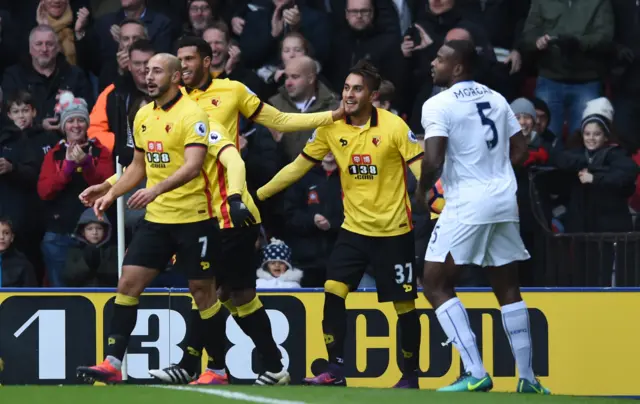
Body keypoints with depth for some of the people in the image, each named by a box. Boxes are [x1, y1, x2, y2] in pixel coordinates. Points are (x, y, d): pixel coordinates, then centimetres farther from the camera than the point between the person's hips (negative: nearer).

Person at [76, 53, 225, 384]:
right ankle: (112, 363, -4)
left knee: (202, 291, 1)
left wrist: (156, 190, -38)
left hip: (193, 218, -7)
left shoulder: (192, 114, -13)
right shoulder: (143, 116, 10)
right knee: (128, 283, -3)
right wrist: (109, 193, 9)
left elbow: (193, 166, -25)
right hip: (156, 218, 7)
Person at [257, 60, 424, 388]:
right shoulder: (332, 128, -2)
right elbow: (299, 166, 7)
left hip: (393, 231, -4)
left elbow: (421, 169, -14)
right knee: (333, 293, -10)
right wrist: (258, 193, 6)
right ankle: (335, 370, -3)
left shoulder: (394, 127, -14)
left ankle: (410, 375, 17)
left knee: (404, 305, 2)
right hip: (354, 228, 4)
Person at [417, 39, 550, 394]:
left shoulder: (438, 105, -8)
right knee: (508, 289, 14)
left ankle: (475, 373, -10)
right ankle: (528, 378, 13)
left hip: (467, 206, -7)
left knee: (436, 285, 1)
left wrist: (422, 189, 0)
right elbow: (520, 150, 15)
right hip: (504, 202, 7)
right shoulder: (496, 99, 12)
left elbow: (433, 160, -17)